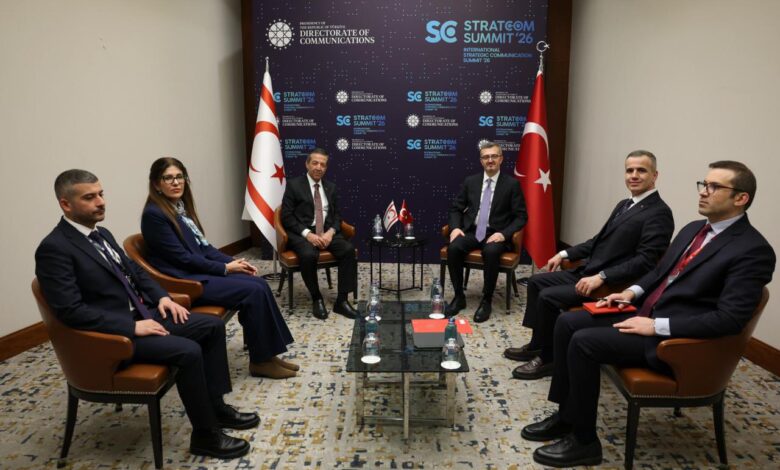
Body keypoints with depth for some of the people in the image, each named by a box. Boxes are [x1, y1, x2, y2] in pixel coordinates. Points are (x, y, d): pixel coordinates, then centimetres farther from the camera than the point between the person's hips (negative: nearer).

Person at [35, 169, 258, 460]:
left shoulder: (101, 234, 11)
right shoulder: (54, 248, -17)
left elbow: (134, 271, 21)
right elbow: (71, 311, -23)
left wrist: (162, 296, 4)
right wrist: (133, 327, -23)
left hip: (142, 314, 9)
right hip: (111, 335, -9)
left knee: (213, 326, 1)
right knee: (188, 351, -27)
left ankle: (215, 405, 11)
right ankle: (205, 435, -9)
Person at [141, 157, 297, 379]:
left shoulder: (182, 206, 12)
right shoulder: (153, 214, -14)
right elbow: (182, 258, -17)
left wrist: (232, 261, 0)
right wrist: (225, 268, -13)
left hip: (201, 270, 8)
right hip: (186, 281, -8)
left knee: (259, 283, -10)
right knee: (253, 291, -20)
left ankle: (267, 353, -4)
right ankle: (260, 360, -6)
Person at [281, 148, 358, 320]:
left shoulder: (331, 187, 14)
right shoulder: (294, 185, 0)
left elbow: (337, 215, 12)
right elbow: (287, 216, -6)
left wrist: (331, 232, -10)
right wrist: (308, 234, -18)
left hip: (326, 232, 4)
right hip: (301, 233, -4)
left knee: (348, 249, -24)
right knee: (309, 255, -36)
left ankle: (342, 300, -17)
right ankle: (316, 299, -12)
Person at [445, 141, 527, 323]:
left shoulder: (512, 184, 1)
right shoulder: (470, 181, 9)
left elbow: (521, 217, -2)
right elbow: (455, 208, 13)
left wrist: (504, 234, -18)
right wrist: (455, 227, -8)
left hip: (495, 234, -3)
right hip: (471, 231, 3)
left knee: (491, 252, -36)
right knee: (453, 248, -28)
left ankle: (486, 301, -18)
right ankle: (459, 296, -11)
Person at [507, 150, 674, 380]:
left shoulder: (659, 213, -14)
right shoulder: (624, 205, 15)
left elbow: (645, 261, -22)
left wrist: (600, 277, -27)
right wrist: (564, 254, 13)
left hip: (611, 285, -10)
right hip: (587, 272, 10)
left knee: (548, 297, -21)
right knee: (537, 281, 8)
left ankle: (548, 358, -1)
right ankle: (537, 344, 17)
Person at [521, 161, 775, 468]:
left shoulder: (753, 251, -14)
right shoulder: (693, 229, 13)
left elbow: (729, 319, -21)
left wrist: (657, 326, -22)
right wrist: (632, 292, 5)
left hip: (673, 339, -9)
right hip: (647, 314, 9)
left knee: (584, 342, -23)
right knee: (567, 323, -4)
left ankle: (584, 441, -6)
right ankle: (566, 415, 6)